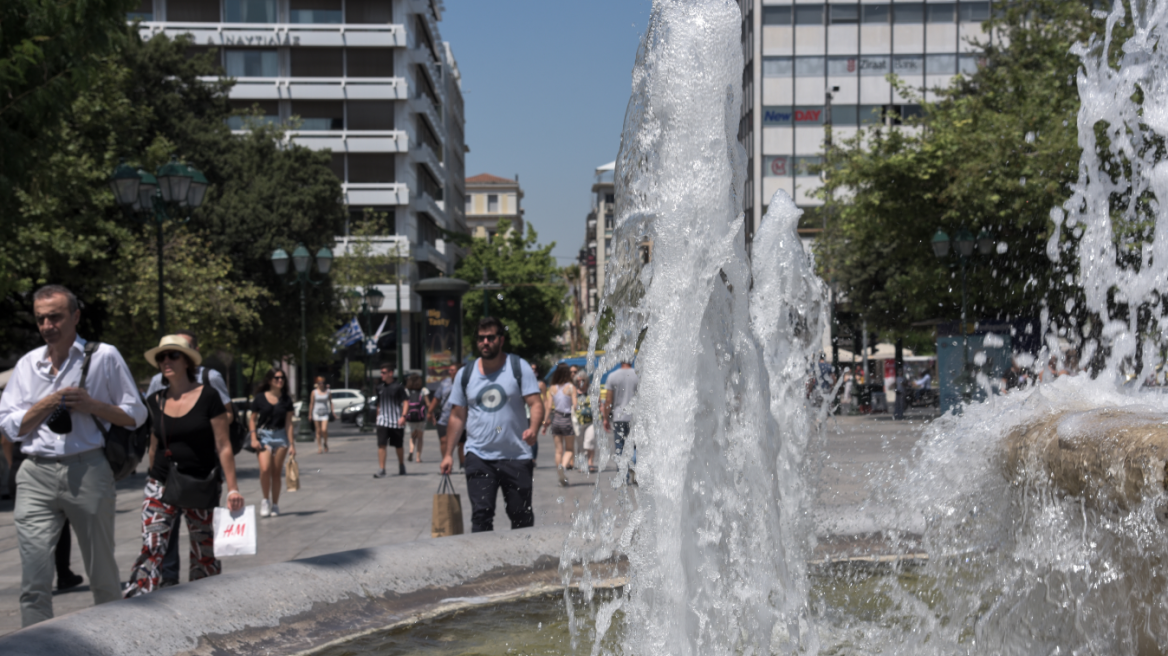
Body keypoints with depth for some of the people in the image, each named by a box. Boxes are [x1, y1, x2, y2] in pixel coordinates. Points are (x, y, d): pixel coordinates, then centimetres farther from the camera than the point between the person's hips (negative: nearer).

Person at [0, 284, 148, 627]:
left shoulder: (104, 357, 4)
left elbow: (135, 415, 5)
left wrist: (92, 406, -10)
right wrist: (46, 405, -5)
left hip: (87, 471, -2)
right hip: (36, 474, 2)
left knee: (103, 574, 8)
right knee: (34, 579, -6)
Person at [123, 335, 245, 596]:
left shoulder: (208, 396, -6)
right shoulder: (155, 402, 6)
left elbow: (223, 446, -7)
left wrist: (232, 488, -9)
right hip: (161, 485, 3)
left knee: (204, 555, 6)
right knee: (151, 550, -10)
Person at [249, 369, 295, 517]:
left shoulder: (286, 400, 5)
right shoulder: (260, 398, 0)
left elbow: (288, 423, 5)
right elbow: (253, 419, 5)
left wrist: (291, 444, 0)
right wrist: (253, 438, -6)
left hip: (280, 436, 2)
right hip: (263, 435, -2)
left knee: (276, 472, 3)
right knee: (265, 469, -18)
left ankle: (275, 505, 14)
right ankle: (265, 500, 2)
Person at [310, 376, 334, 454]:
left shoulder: (328, 392, 4)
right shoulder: (314, 392, 2)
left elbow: (330, 402, 11)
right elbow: (312, 403, 4)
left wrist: (332, 412, 4)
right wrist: (310, 414, 1)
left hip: (325, 413, 0)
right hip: (316, 412, 0)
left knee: (324, 430, -12)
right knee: (318, 431, 3)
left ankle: (325, 444, 12)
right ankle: (319, 447, 11)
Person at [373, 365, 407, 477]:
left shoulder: (397, 387, -4)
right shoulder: (380, 387, 9)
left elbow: (405, 402, -6)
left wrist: (403, 416, -17)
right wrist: (378, 416, 16)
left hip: (396, 421, -3)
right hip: (383, 421, 3)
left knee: (398, 446, 10)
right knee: (381, 445, -10)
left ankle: (402, 467, 29)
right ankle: (381, 470, -10)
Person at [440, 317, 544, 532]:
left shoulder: (519, 367, 1)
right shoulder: (465, 374, 9)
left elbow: (536, 403, -5)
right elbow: (457, 416, 12)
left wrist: (533, 429, -26)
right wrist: (448, 453, 7)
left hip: (516, 456, -1)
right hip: (479, 457, 1)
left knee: (522, 517, 4)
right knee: (480, 514, -9)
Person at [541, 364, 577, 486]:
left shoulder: (552, 388, 3)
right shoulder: (571, 387, -5)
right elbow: (574, 405, -11)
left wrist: (546, 422, 4)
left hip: (555, 418, 3)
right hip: (567, 419, -3)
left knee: (558, 449, 9)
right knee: (569, 449, 7)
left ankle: (561, 477, 9)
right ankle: (563, 466, -22)